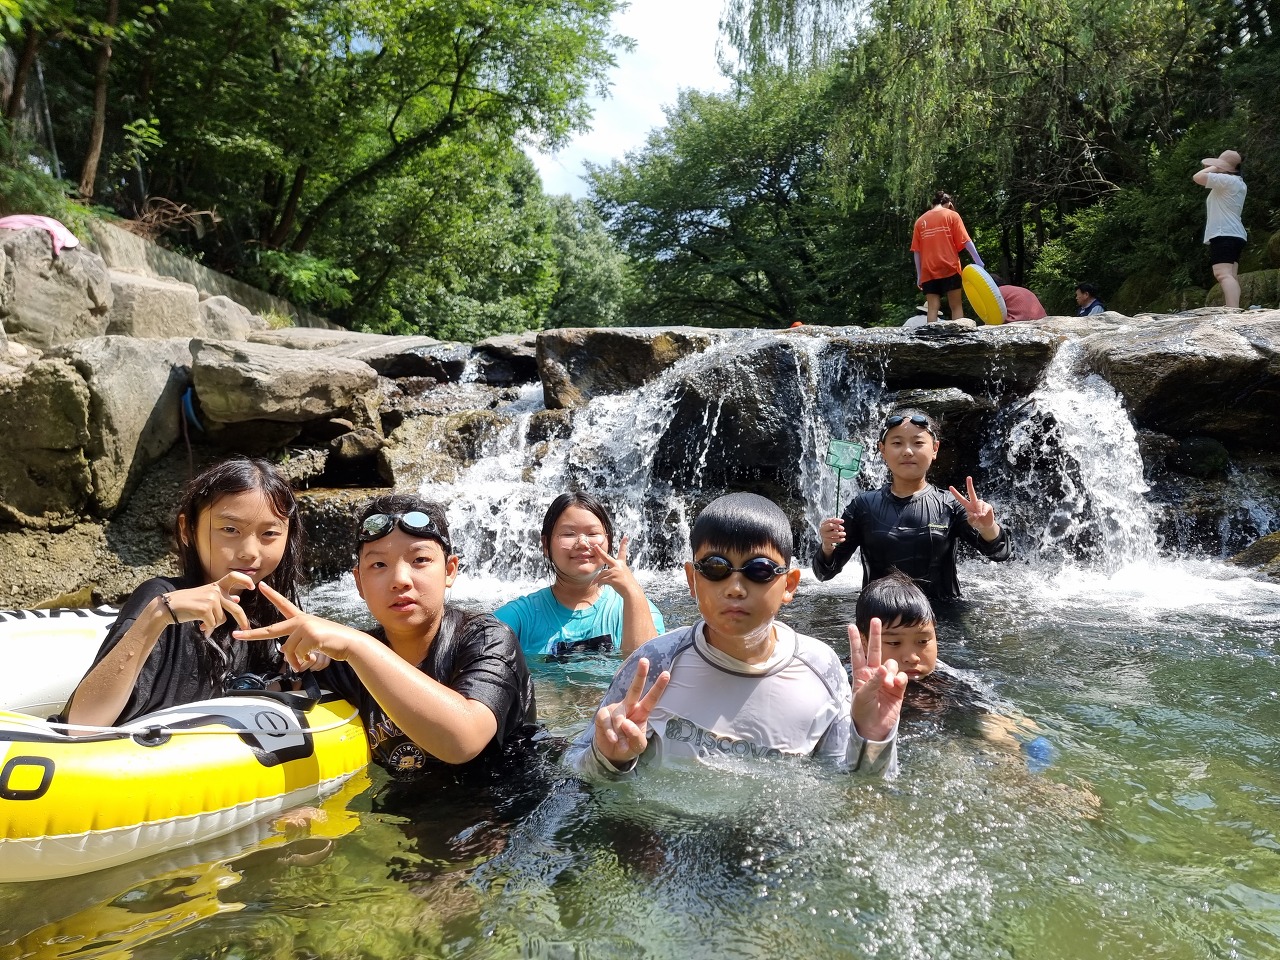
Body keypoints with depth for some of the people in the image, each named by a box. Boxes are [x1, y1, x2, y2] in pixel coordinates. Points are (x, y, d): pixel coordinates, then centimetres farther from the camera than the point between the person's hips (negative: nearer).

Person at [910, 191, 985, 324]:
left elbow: (916, 251, 9)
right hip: (949, 268, -2)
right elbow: (965, 241, -1)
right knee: (956, 306, 2)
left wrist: (919, 275, 11)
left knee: (932, 308, -1)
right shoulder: (952, 215, 7)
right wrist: (978, 261, 3)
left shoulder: (920, 220, 14)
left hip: (928, 272, 2)